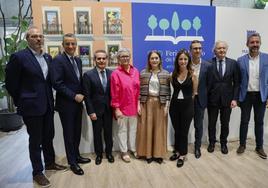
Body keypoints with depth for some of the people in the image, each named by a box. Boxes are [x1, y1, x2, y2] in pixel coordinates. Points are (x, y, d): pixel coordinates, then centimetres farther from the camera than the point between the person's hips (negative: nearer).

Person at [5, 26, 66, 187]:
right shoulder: (19, 57, -11)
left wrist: (50, 99, 12)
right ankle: (37, 172, 24)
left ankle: (50, 163, 37)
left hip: (48, 106, 6)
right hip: (32, 107, -6)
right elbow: (11, 83, -6)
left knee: (48, 137, 18)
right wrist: (22, 102, 0)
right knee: (35, 140, 7)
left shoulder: (48, 57, 8)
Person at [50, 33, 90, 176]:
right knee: (69, 133, 6)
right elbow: (57, 83, -20)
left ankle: (76, 156, 34)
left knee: (77, 132, 16)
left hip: (78, 103, 7)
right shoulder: (58, 60, -13)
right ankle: (72, 162, 21)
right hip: (66, 104, -7)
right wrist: (74, 96, -18)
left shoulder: (78, 60, 10)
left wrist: (81, 95, 0)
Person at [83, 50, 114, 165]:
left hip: (108, 109, 2)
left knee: (108, 132, 13)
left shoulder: (111, 73, 0)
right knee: (97, 133, 11)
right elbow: (87, 96, -8)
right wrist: (91, 112, -11)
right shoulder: (88, 75, -7)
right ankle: (99, 154, 30)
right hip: (96, 109, -2)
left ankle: (108, 152, 32)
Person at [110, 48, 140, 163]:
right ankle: (124, 152, 26)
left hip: (134, 107, 4)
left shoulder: (135, 71, 3)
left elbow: (139, 89, 7)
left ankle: (133, 149, 35)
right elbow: (114, 94, -10)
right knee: (122, 130, 10)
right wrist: (117, 109, -11)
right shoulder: (116, 73, -10)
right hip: (122, 108, -4)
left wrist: (139, 104, 4)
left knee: (133, 129, 17)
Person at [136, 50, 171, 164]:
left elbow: (168, 91, 1)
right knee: (147, 128, 5)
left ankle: (158, 153, 20)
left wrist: (166, 106, -4)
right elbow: (140, 90, 2)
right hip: (146, 103, 0)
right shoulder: (143, 73, 3)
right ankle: (148, 153, 19)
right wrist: (139, 105, -3)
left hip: (160, 104, 0)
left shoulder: (166, 74, 3)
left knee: (159, 128, 6)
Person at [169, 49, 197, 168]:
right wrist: (178, 98, 8)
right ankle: (177, 151, 34)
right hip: (175, 105, 3)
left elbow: (195, 92, 3)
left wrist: (187, 98, 8)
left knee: (184, 131, 8)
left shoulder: (192, 74, -6)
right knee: (177, 130, 15)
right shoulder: (173, 74, 1)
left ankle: (183, 155, 25)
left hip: (187, 105, -3)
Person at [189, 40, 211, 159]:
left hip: (199, 99, 0)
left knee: (198, 125, 12)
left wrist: (207, 99, -3)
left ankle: (197, 147, 30)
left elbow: (209, 84, 0)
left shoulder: (207, 66, -3)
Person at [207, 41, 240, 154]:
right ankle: (212, 143, 32)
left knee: (225, 123, 13)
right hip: (212, 99, -1)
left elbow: (236, 83, 2)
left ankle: (223, 144, 33)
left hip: (227, 99, 2)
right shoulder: (209, 63, -5)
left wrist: (235, 98, -5)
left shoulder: (233, 63, 1)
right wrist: (206, 98, -10)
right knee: (211, 123, 12)